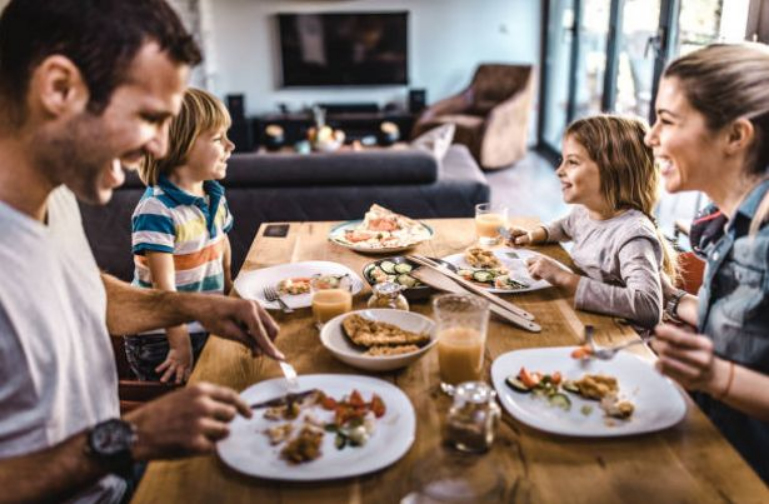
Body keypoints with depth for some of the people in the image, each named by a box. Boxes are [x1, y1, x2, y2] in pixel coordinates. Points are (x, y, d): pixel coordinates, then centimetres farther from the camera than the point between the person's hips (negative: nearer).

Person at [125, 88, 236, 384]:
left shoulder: (215, 196, 3)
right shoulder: (156, 209, -21)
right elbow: (164, 287, -23)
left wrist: (229, 287, 14)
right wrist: (180, 344, -23)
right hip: (160, 341, -7)